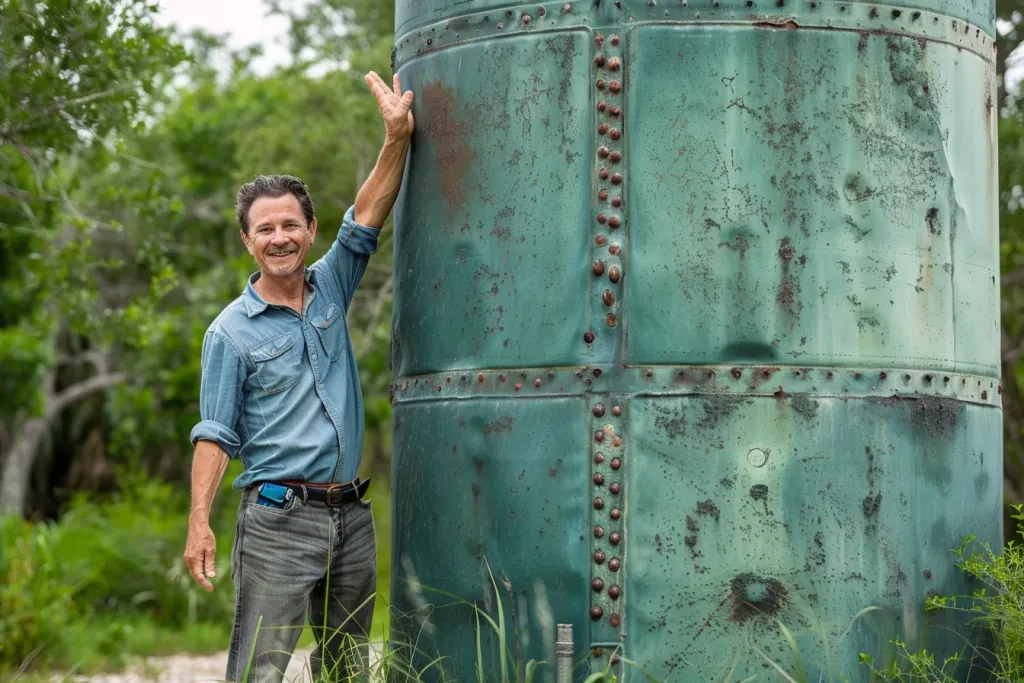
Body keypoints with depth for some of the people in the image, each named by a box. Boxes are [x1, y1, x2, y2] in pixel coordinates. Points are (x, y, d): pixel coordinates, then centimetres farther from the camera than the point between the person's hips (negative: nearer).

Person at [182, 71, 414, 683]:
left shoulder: (330, 289, 11)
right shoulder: (232, 331, -2)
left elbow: (367, 220, -1)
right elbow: (216, 434, -5)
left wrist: (397, 140, -14)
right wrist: (199, 523, -14)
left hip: (351, 516, 5)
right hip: (279, 516, -5)